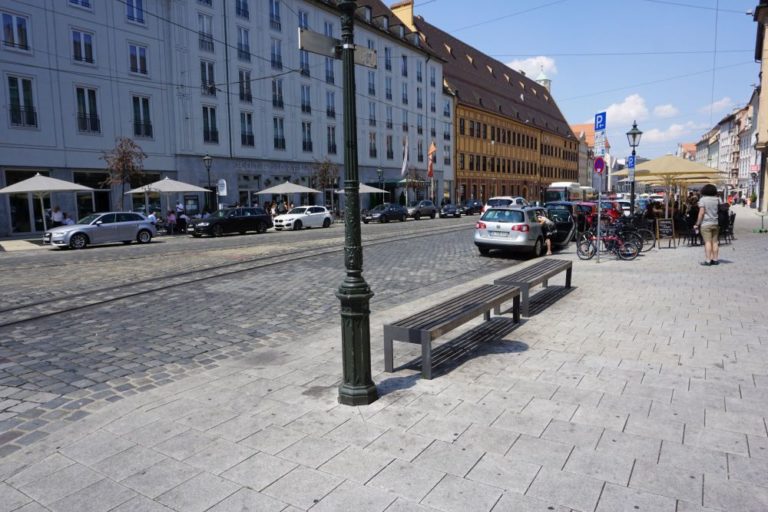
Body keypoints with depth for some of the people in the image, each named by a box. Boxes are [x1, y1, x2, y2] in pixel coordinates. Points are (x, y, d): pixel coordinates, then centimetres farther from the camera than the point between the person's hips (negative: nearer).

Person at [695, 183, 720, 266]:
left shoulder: (703, 199, -6)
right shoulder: (717, 199, 10)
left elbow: (701, 212, -12)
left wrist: (698, 223, -8)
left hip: (706, 224, -6)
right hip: (716, 223, 6)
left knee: (707, 242, -8)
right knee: (715, 241, 8)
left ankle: (708, 260, -9)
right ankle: (715, 259, 10)